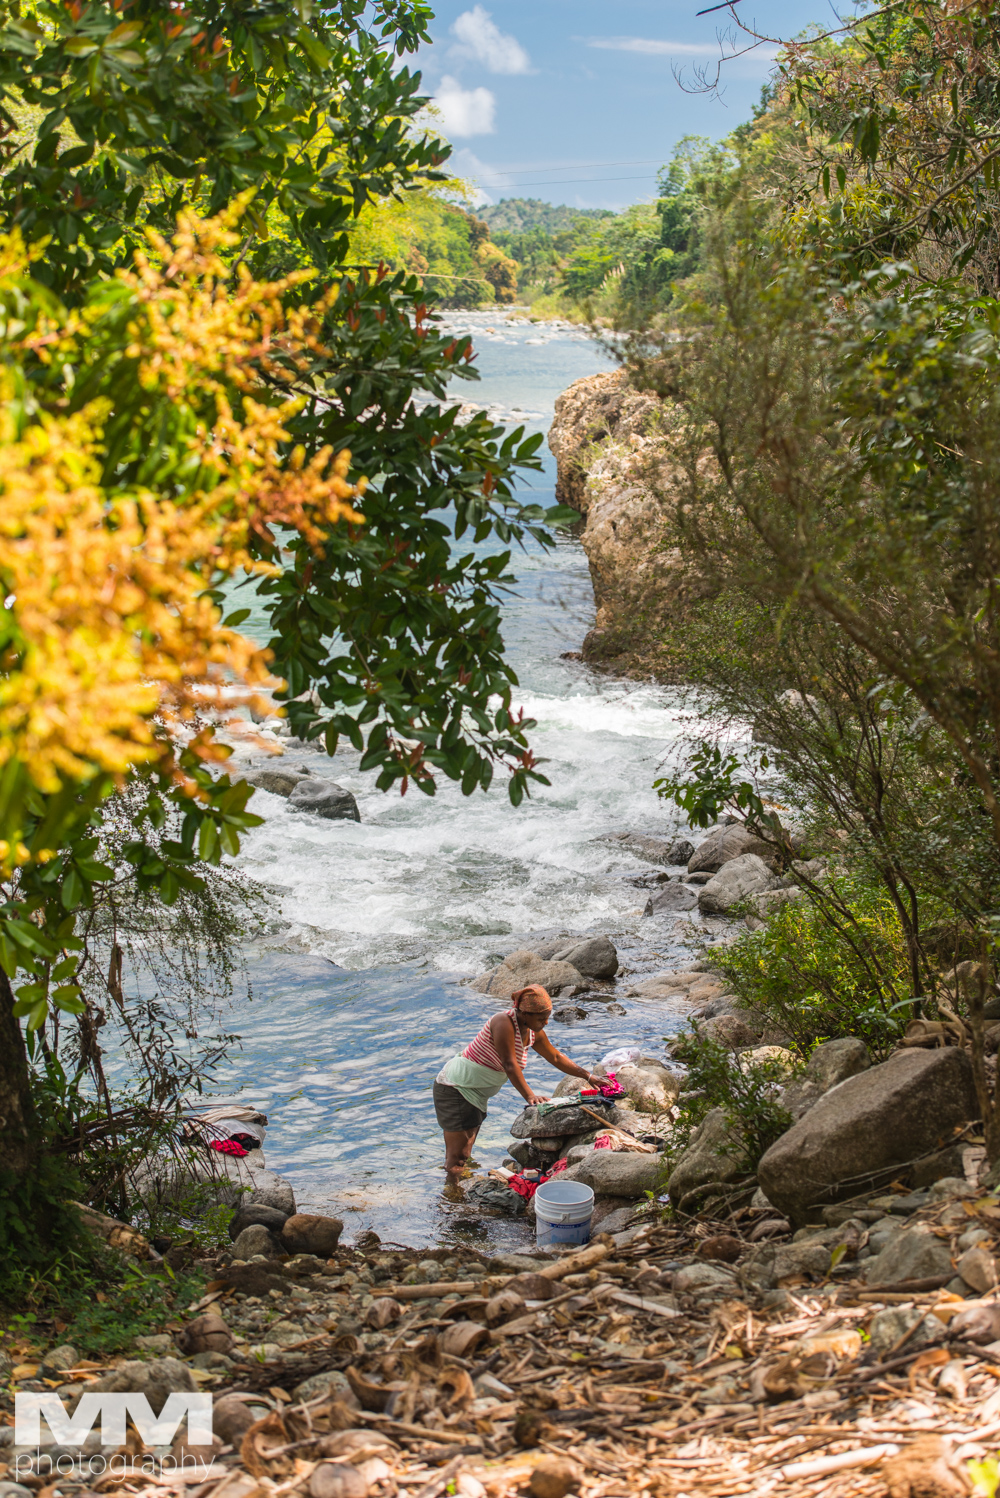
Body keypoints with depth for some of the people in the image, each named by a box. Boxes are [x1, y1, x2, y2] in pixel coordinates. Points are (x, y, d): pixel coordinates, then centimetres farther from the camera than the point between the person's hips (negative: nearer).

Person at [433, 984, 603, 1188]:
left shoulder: (533, 1033, 3)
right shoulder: (503, 1023, -24)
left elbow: (556, 1057, 17)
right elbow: (509, 1064, -28)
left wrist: (588, 1076, 15)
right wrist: (529, 1095, -31)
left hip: (476, 1095, 9)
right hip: (456, 1087, -9)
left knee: (464, 1155, 12)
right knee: (456, 1155, -11)